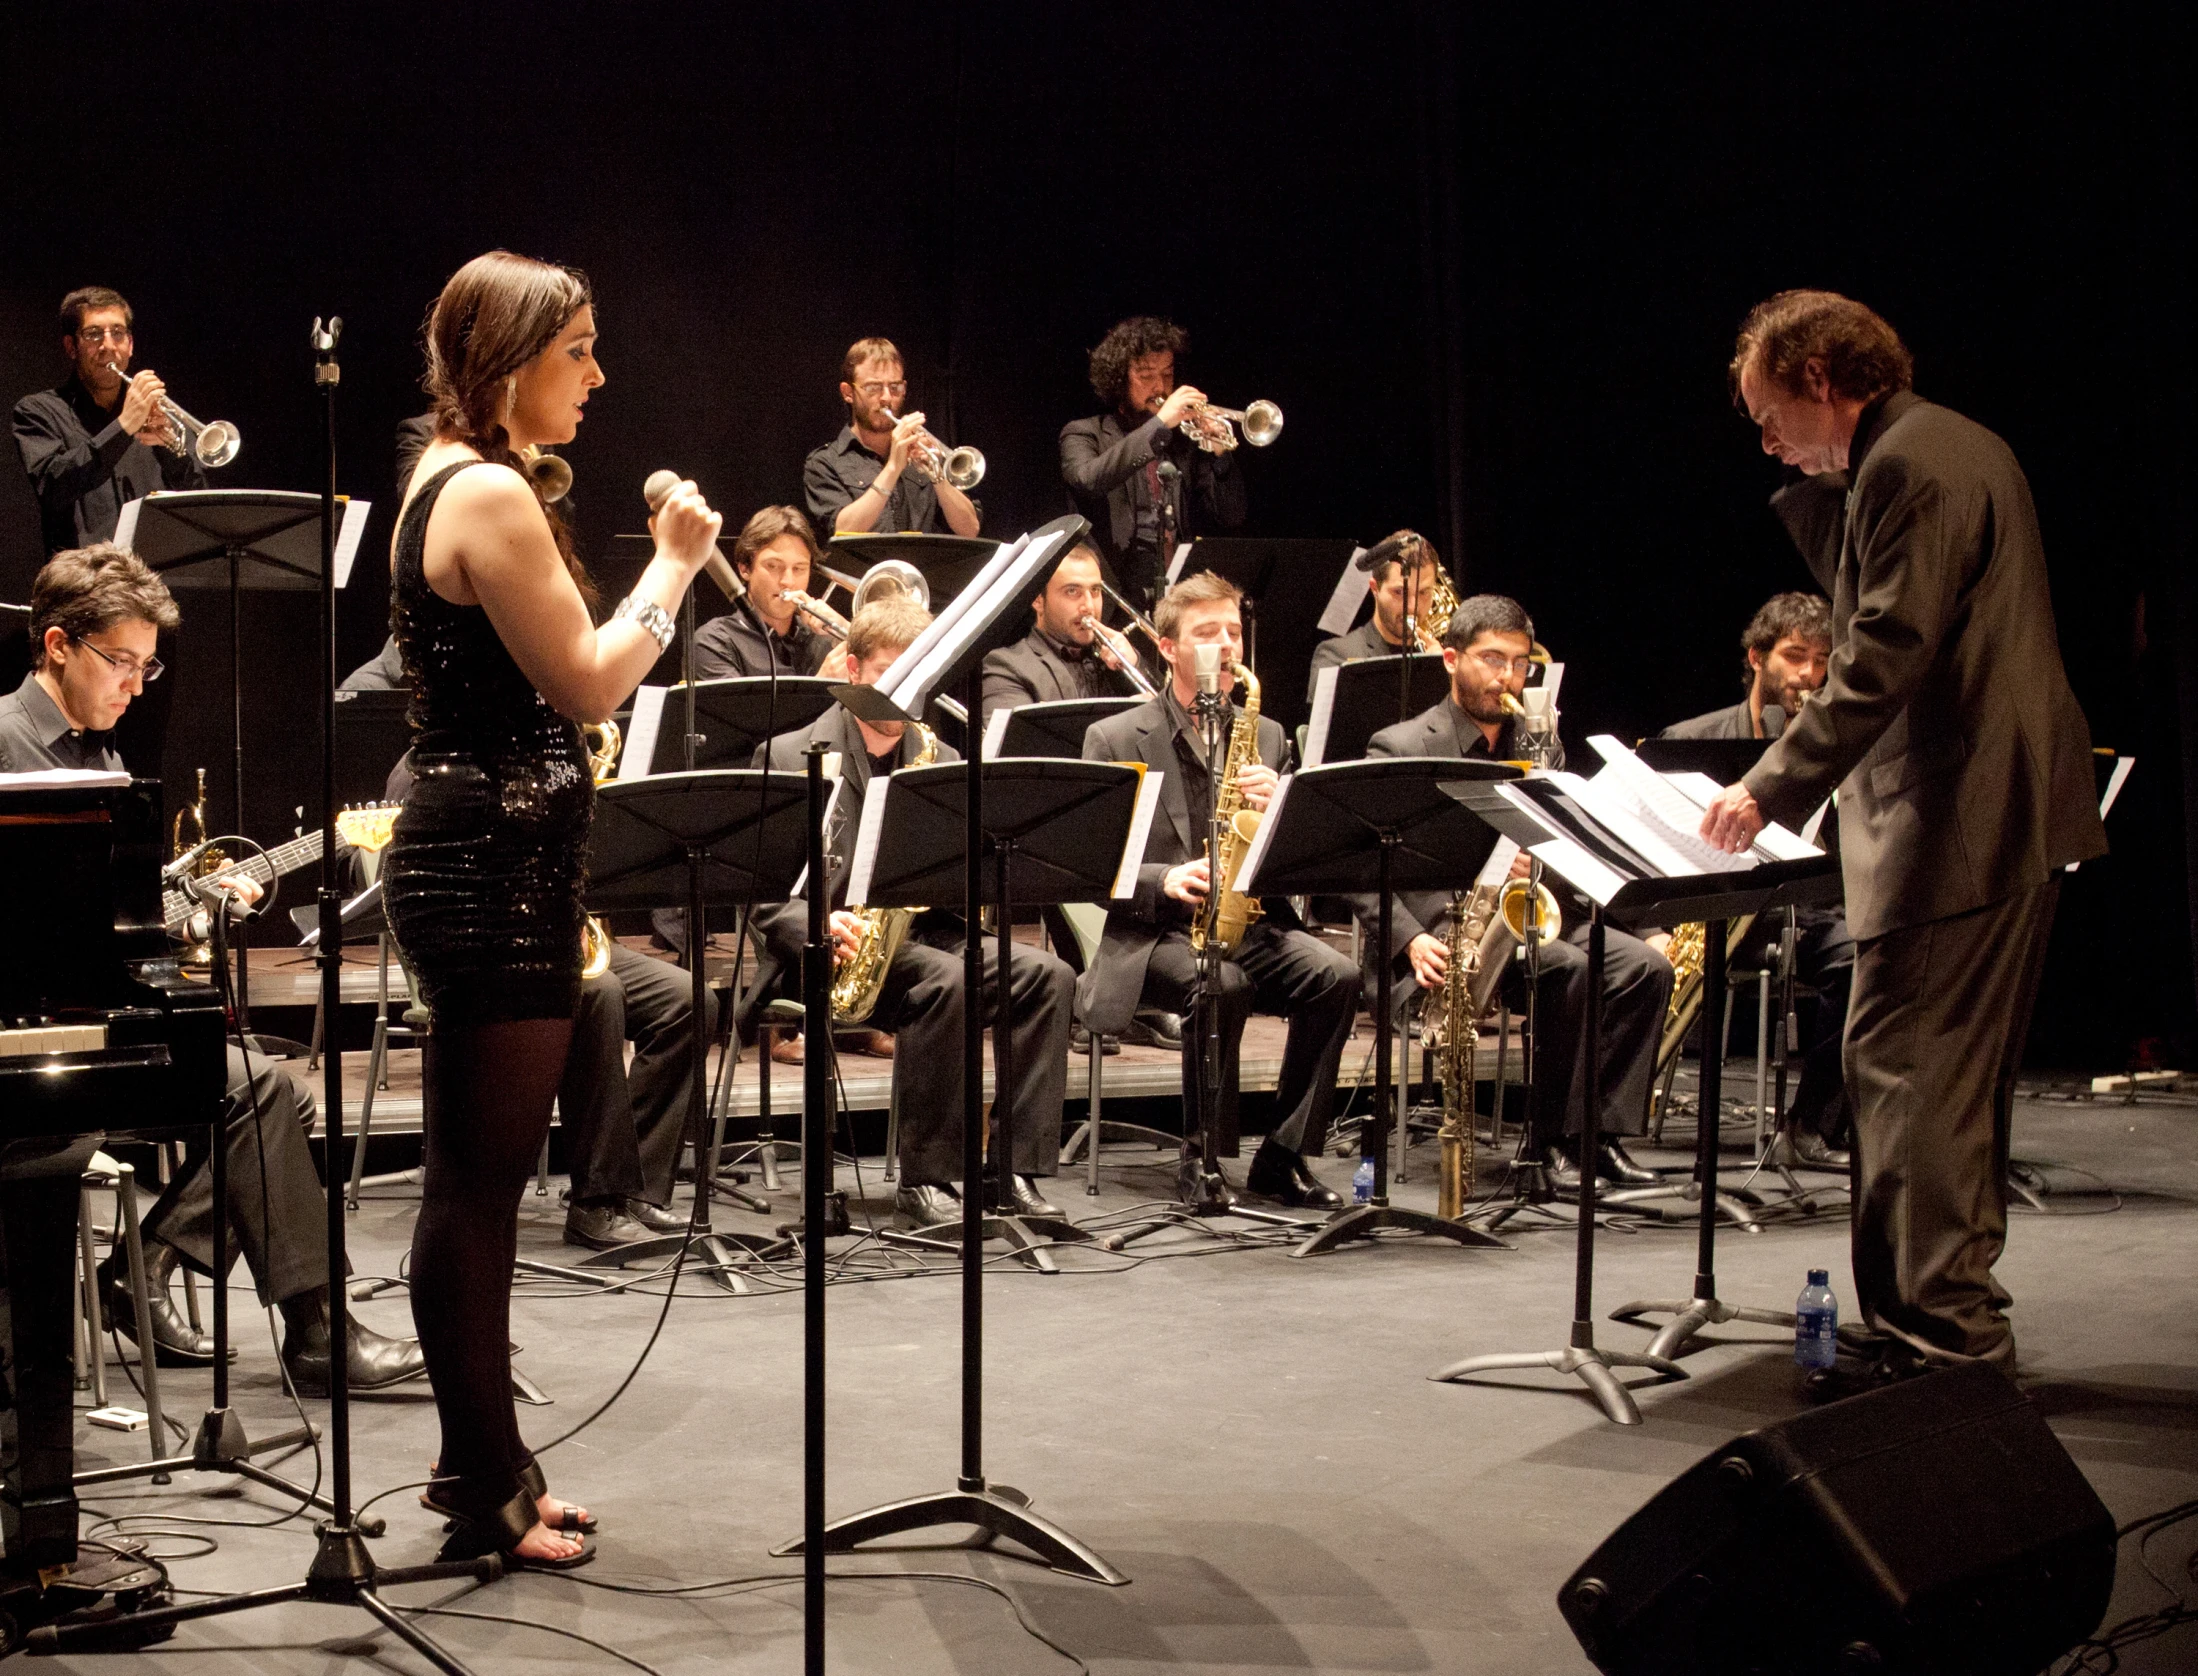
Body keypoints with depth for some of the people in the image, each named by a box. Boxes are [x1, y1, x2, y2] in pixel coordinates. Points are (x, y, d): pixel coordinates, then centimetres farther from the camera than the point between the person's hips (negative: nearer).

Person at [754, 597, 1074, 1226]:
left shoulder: (942, 762, 17)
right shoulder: (788, 757, 3)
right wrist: (820, 925, -22)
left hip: (924, 933, 5)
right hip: (832, 952, -5)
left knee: (1048, 974, -20)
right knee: (945, 980, -34)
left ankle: (1018, 1169, -19)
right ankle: (924, 1181, -27)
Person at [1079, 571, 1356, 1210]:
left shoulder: (1266, 737, 15)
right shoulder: (1114, 739, 3)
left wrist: (1279, 804, -10)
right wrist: (1164, 880, -20)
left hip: (1253, 923, 4)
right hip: (1155, 935, -4)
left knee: (1336, 977, -25)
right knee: (1222, 985, -35)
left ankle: (1282, 1157, -14)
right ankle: (1201, 1157, -18)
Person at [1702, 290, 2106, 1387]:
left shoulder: (1908, 467, -14)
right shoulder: (1963, 449, 18)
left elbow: (1883, 659, -21)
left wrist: (1772, 790, -20)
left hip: (1953, 826, -11)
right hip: (2010, 818, 11)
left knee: (1902, 1073, -9)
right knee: (1952, 1081, 15)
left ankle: (1944, 1341, -8)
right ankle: (1956, 1335, 22)